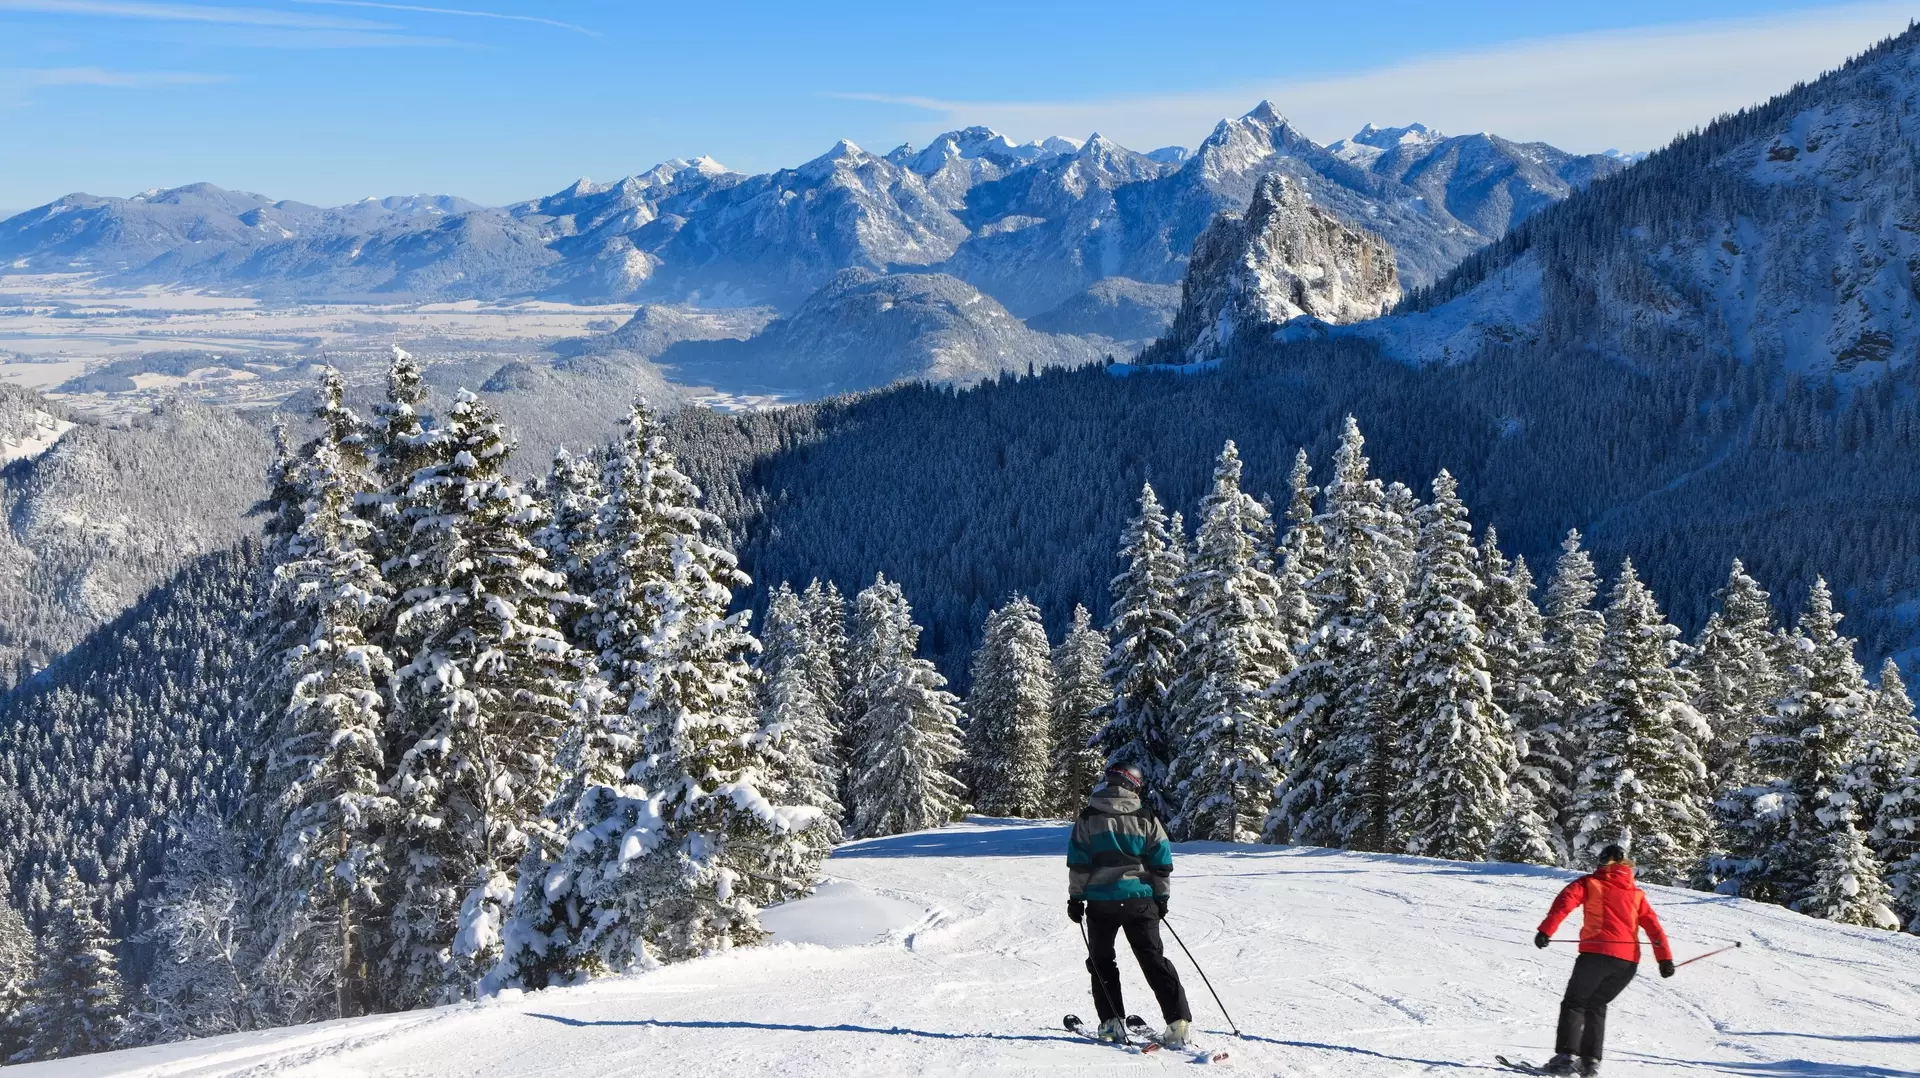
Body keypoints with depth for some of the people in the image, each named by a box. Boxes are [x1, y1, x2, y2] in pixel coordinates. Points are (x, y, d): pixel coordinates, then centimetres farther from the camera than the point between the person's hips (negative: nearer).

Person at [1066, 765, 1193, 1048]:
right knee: (1153, 959, 6)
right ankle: (1178, 1022, -4)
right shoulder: (1146, 818, 2)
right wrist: (1161, 897, 15)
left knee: (1102, 961, 15)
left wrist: (1075, 898, 4)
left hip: (1101, 901, -1)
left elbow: (1078, 864, -4)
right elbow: (1162, 862, 5)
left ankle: (1112, 1022, 6)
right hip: (1140, 900, 1)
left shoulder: (1088, 818, -2)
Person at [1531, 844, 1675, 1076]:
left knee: (1574, 1003, 8)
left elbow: (1565, 901, -6)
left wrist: (1546, 930, -15)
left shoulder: (1590, 883, 10)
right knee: (1596, 1005, 19)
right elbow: (1653, 926, 12)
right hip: (1629, 961, 4)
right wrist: (1665, 959, 8)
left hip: (1598, 952, -4)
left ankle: (1565, 1056, -8)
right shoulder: (1637, 894, 20)